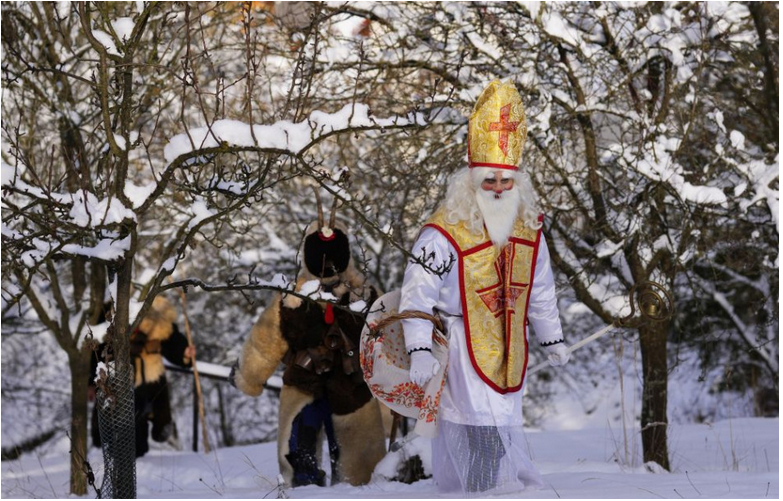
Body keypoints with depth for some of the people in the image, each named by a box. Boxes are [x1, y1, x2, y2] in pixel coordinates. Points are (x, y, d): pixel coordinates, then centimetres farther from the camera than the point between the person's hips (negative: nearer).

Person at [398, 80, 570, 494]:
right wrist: (419, 350, -20)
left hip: (508, 349, 7)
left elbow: (540, 291, 18)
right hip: (462, 349, -7)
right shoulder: (445, 233, -15)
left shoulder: (528, 229, 6)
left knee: (505, 425, 11)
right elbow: (418, 293, -14)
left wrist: (552, 339, 22)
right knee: (480, 429, -13)